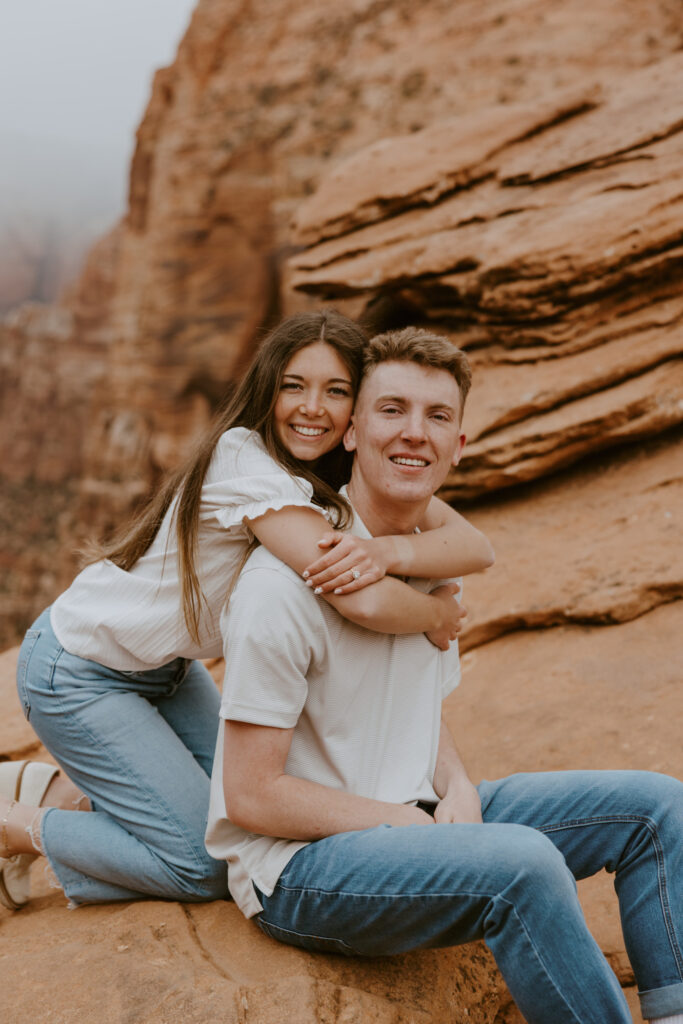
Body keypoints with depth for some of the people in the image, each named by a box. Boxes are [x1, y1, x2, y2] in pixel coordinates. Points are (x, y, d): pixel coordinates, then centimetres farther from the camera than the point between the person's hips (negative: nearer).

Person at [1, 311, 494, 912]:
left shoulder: (352, 474, -7)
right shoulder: (249, 464, -31)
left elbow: (474, 545, -18)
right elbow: (365, 602, -42)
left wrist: (391, 551, -38)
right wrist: (438, 617, -22)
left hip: (166, 668, 8)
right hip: (77, 675, -8)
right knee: (208, 865, -7)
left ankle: (60, 789, 20)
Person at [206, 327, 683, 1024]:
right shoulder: (285, 582, -20)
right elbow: (252, 796, -19)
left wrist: (457, 788, -3)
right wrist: (416, 827, -17)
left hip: (411, 819, 8)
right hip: (297, 865, -8)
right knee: (520, 862, -34)